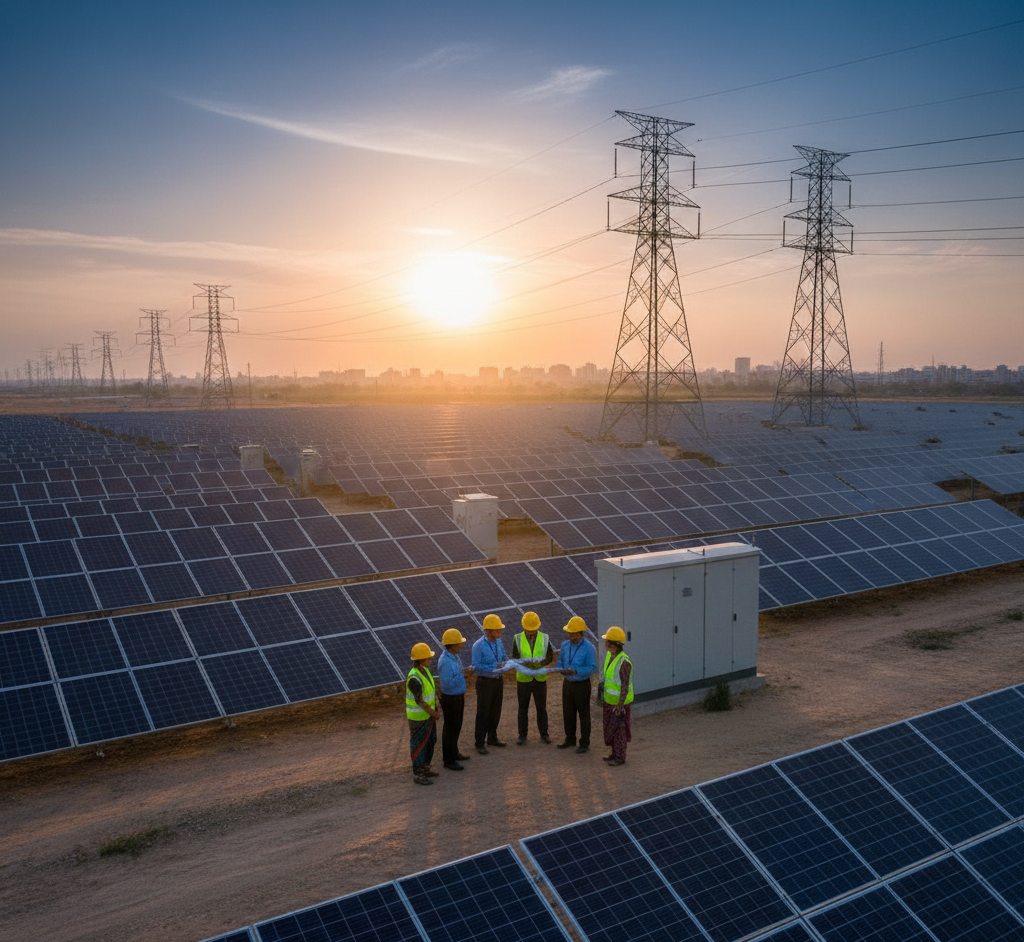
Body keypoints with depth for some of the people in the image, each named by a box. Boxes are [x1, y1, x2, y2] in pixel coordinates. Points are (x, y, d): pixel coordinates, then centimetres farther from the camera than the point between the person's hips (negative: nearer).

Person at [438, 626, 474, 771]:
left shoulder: (455, 656, 3)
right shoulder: (445, 661, -28)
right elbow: (447, 683, -30)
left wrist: (466, 670, 2)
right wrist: (461, 674, -25)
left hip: (458, 696, 10)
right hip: (450, 699, -10)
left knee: (457, 726, 22)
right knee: (450, 728, 2)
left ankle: (454, 753, 38)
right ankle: (448, 760, 14)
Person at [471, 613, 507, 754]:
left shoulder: (499, 643, 2)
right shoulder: (478, 645, -18)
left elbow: (504, 658, 14)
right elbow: (477, 666, -18)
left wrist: (502, 664, -9)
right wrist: (494, 667, -25)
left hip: (497, 680, 7)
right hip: (485, 682, -6)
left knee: (495, 711, 18)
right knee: (483, 713, 2)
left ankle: (492, 738, 34)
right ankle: (480, 743, 12)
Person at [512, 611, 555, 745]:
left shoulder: (544, 638, -4)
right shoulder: (518, 639, -7)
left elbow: (550, 656, 1)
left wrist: (543, 662, -21)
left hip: (540, 679, 1)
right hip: (523, 679, -1)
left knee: (542, 708, 10)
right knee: (523, 709, 8)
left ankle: (544, 734, 25)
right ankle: (522, 735, 20)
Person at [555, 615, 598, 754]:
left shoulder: (589, 648, -16)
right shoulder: (565, 645, 3)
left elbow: (593, 668, -18)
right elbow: (560, 662, 10)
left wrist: (575, 672, -29)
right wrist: (561, 670, -14)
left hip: (582, 685, -6)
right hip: (567, 683, 6)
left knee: (584, 714, 3)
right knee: (568, 713, 14)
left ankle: (585, 744, 14)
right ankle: (570, 740, 30)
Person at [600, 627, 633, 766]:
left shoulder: (624, 662, -28)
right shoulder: (610, 655, 0)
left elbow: (625, 686, -25)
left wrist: (620, 706, -23)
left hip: (620, 701, -9)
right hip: (610, 699, 9)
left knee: (618, 729, 3)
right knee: (610, 727, 17)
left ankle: (620, 757, 16)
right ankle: (615, 753, 32)